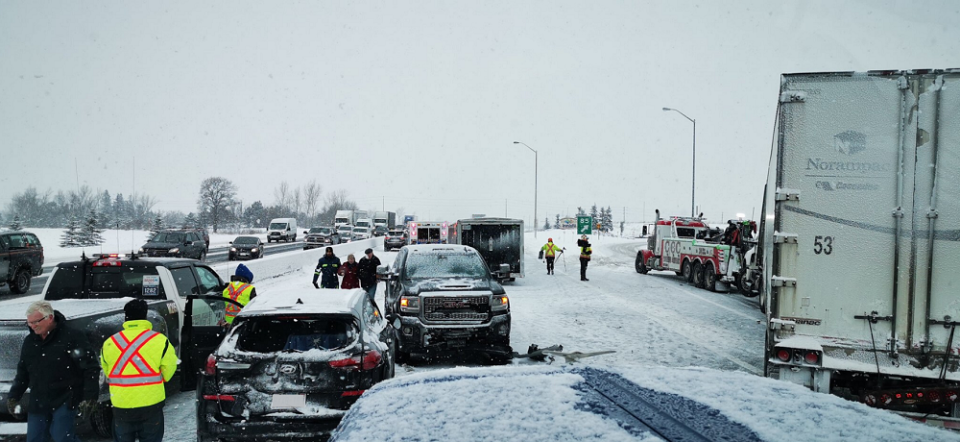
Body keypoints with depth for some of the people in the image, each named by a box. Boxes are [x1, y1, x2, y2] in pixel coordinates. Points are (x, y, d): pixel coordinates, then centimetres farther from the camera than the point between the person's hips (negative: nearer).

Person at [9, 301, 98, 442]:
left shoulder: (72, 336, -12)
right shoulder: (29, 341, 10)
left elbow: (90, 369, -14)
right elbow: (22, 372, 20)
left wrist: (89, 397, -18)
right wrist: (14, 396, 13)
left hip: (64, 400, -7)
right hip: (38, 402, 7)